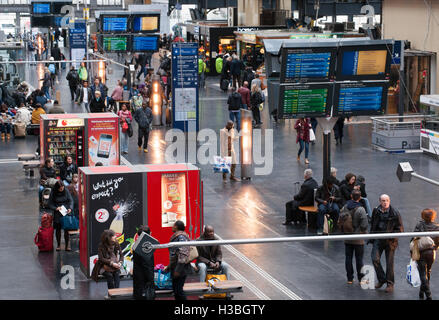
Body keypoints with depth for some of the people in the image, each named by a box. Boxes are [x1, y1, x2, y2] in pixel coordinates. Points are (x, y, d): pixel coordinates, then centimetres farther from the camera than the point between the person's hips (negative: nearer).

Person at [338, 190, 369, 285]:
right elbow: (364, 225, -18)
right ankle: (361, 279, 9)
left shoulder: (344, 208, -1)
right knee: (359, 259, 4)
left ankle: (350, 279, 14)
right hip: (358, 239, -4)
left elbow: (340, 222, 4)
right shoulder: (360, 210, -16)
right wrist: (364, 233, 1)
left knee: (348, 258, 10)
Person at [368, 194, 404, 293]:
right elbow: (372, 225, 18)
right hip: (378, 239, 3)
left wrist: (390, 235, -19)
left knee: (389, 263, 3)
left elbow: (400, 229, -5)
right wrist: (371, 238, 17)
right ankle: (381, 279, 9)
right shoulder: (376, 211, 2)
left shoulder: (395, 213, -9)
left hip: (390, 241, -3)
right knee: (375, 259, -11)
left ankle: (390, 284, 18)